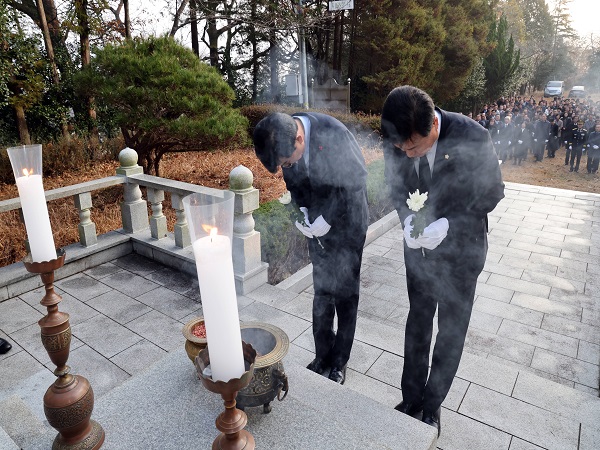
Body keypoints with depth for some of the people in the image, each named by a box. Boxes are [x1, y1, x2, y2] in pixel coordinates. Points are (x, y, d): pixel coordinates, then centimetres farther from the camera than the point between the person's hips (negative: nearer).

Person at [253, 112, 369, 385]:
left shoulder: (334, 135, -29)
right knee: (321, 291, 13)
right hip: (319, 225, 5)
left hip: (347, 223, -4)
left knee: (345, 293, 7)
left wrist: (327, 219, -19)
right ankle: (322, 354, 31)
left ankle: (340, 360, 26)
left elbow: (355, 181, -19)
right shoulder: (286, 142, -11)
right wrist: (301, 211, -11)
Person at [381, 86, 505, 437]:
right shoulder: (396, 141, -16)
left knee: (451, 329, 11)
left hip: (461, 247, -2)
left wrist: (448, 224, -27)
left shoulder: (472, 137, -26)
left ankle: (432, 404, 34)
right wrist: (407, 218, -20)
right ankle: (411, 397, 36)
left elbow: (493, 192, -13)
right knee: (417, 321, 17)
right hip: (418, 246, 3)